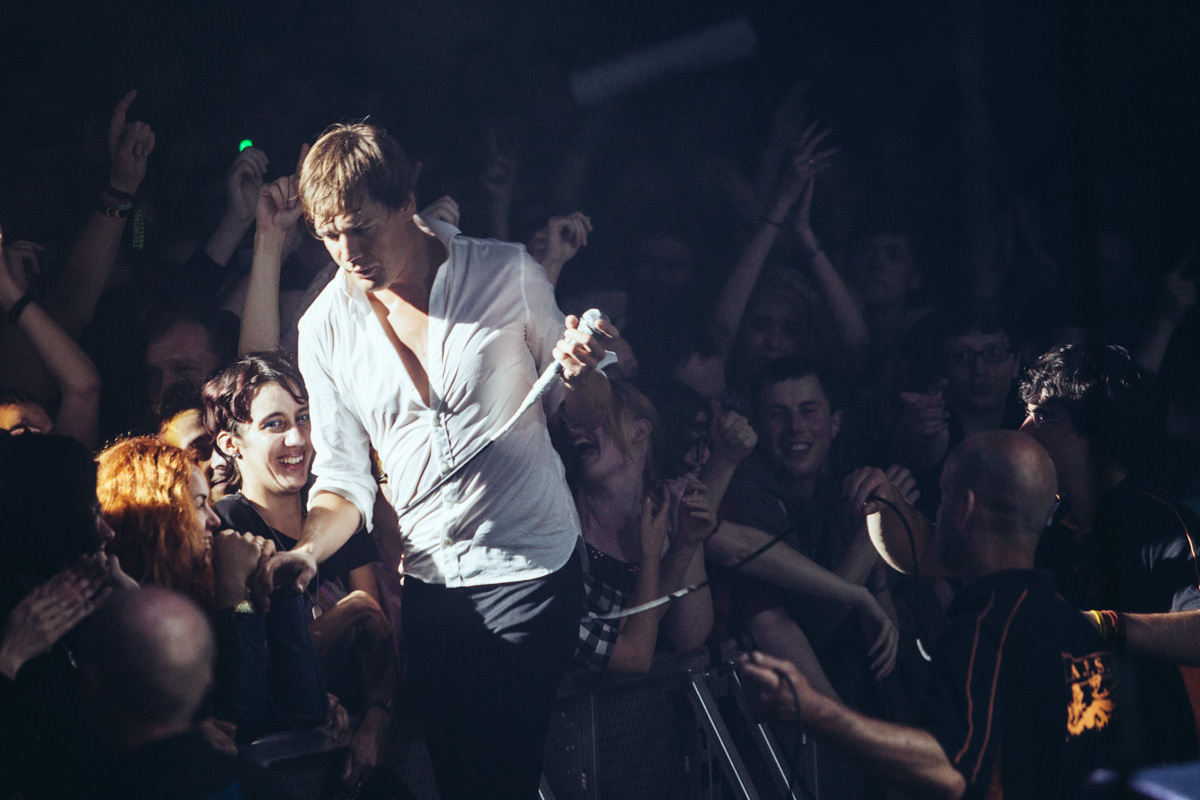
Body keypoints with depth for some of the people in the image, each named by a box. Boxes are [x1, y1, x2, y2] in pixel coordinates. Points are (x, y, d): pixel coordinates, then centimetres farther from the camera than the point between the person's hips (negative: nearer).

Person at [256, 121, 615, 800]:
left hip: (532, 570, -3)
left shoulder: (508, 273, -5)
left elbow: (591, 416, 3)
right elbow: (344, 477, 5)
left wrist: (579, 373, -21)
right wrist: (309, 549, -15)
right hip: (429, 583, 3)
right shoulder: (325, 329, 1)